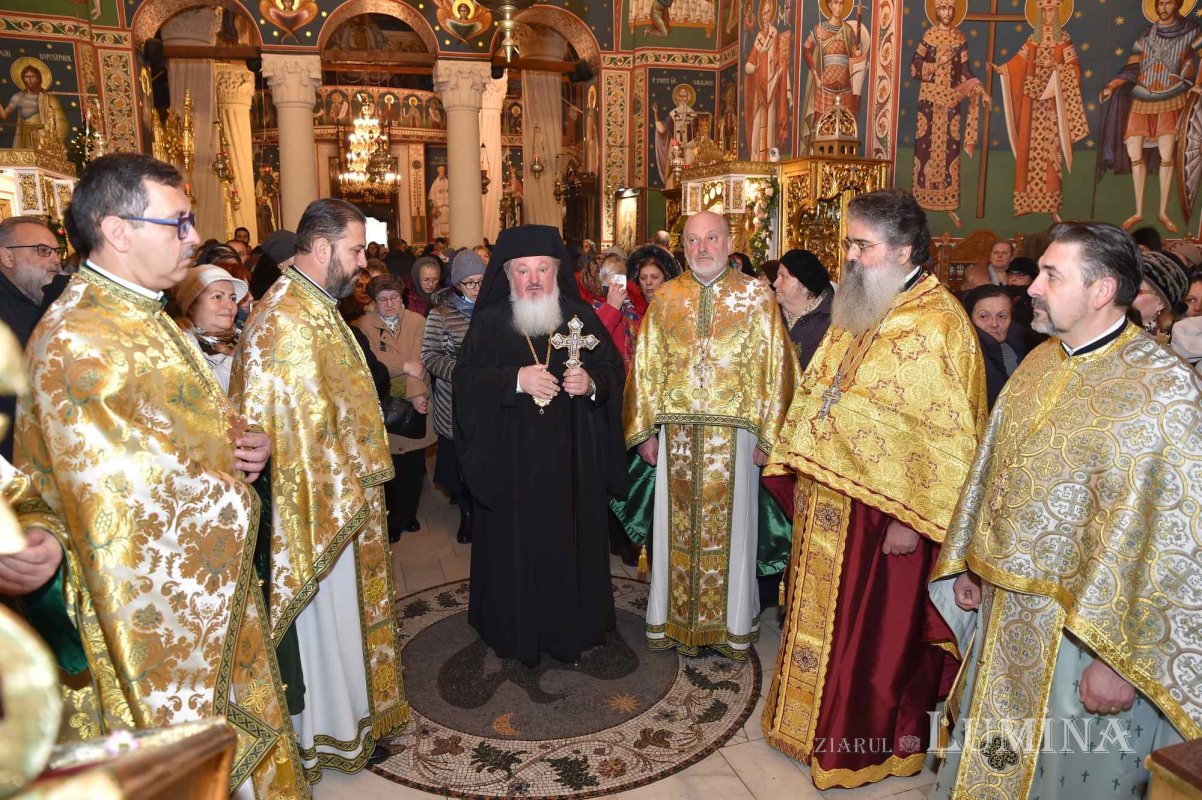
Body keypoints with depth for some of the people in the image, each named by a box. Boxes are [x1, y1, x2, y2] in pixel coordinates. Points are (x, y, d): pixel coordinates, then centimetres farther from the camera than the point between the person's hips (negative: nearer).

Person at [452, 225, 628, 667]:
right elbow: (465, 380, -7)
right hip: (511, 461, -1)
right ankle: (518, 631, 24)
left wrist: (592, 382, -16)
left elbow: (615, 370, 5)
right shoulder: (489, 322, 1)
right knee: (517, 545, 5)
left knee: (572, 541, 8)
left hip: (572, 459, 1)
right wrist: (515, 379, -21)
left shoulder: (581, 316, 5)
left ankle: (573, 627, 26)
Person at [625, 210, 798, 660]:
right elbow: (646, 366, 7)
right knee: (676, 523, 10)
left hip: (734, 432, -2)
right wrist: (646, 431, 3)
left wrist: (768, 434, -7)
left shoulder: (757, 296, -1)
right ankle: (671, 618, 27)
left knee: (731, 524, 8)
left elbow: (775, 366, -3)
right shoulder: (665, 298, 6)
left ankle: (733, 623, 26)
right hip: (676, 432, 2)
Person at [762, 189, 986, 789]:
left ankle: (889, 736, 33)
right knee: (828, 611, 19)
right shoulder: (858, 311, 8)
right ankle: (823, 718, 40)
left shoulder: (937, 325, -17)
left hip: (885, 506, -7)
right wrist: (806, 471, 11)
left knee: (884, 622, 10)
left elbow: (949, 433, -19)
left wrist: (914, 517, -19)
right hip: (831, 496, 8)